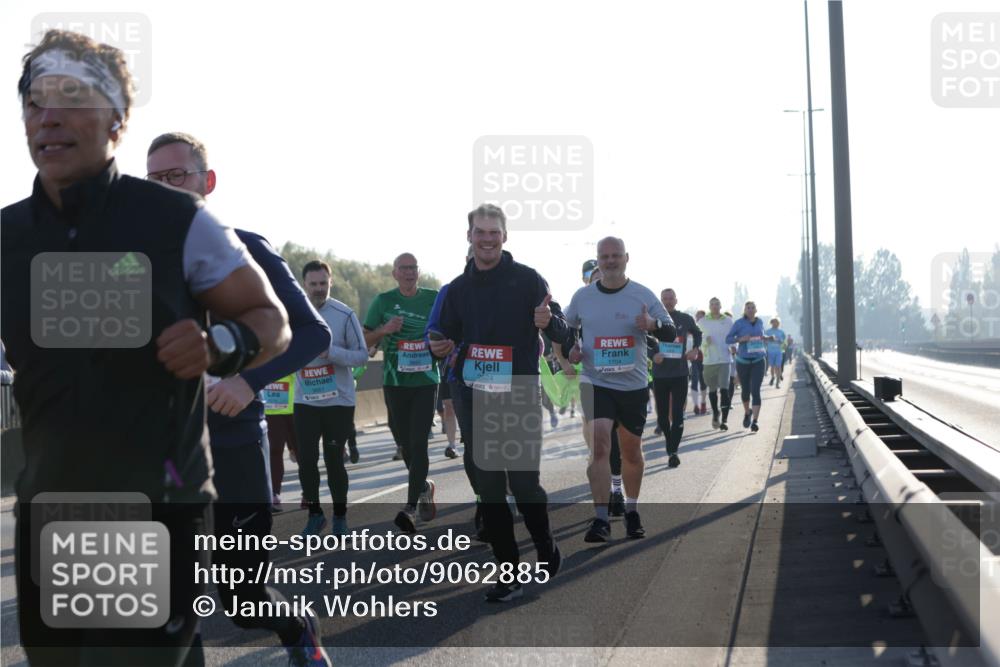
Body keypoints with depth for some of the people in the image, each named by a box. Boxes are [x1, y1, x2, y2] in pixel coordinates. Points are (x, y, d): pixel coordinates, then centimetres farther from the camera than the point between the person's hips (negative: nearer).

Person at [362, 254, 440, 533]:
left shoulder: (433, 298, 5)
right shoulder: (384, 301, 4)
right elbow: (365, 341, 4)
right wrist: (384, 330, -15)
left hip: (426, 381, -1)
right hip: (395, 383, 1)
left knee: (418, 442, -10)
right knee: (404, 442, 9)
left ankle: (411, 507, -11)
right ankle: (423, 487, 35)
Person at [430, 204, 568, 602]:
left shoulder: (528, 280, -3)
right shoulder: (458, 288, 9)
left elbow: (563, 335, -4)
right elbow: (448, 338, 19)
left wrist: (549, 322, -27)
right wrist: (440, 348, -5)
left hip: (519, 399, -4)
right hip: (473, 400, 4)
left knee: (524, 483, -3)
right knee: (490, 488, 5)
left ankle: (546, 549, 25)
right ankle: (509, 573, 13)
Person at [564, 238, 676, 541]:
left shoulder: (643, 295, -1)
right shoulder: (582, 296, 3)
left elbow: (671, 333, 0)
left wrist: (653, 325, -22)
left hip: (633, 385, 1)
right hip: (595, 383, -1)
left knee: (632, 451, 13)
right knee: (598, 446, -17)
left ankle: (631, 510, 34)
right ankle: (600, 519, -14)